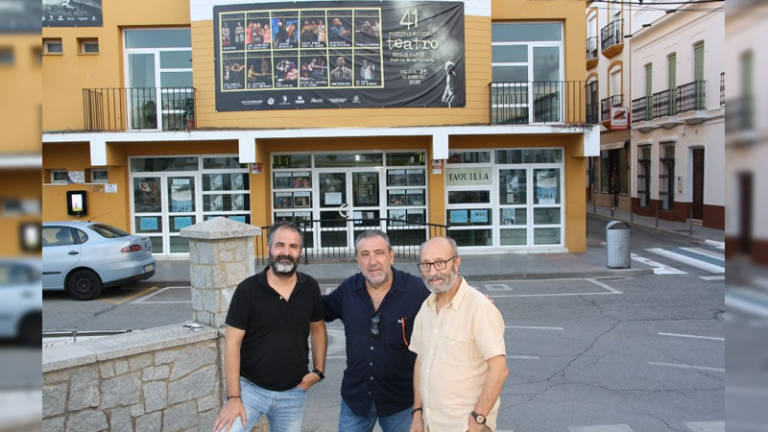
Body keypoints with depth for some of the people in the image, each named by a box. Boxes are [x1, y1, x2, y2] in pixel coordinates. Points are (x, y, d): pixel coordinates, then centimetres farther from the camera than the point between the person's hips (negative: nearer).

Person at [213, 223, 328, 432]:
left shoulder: (310, 288, -2)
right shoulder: (248, 289, -12)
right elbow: (232, 343, -11)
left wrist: (319, 370, 5)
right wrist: (233, 397, -14)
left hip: (293, 392, 3)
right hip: (250, 387, -3)